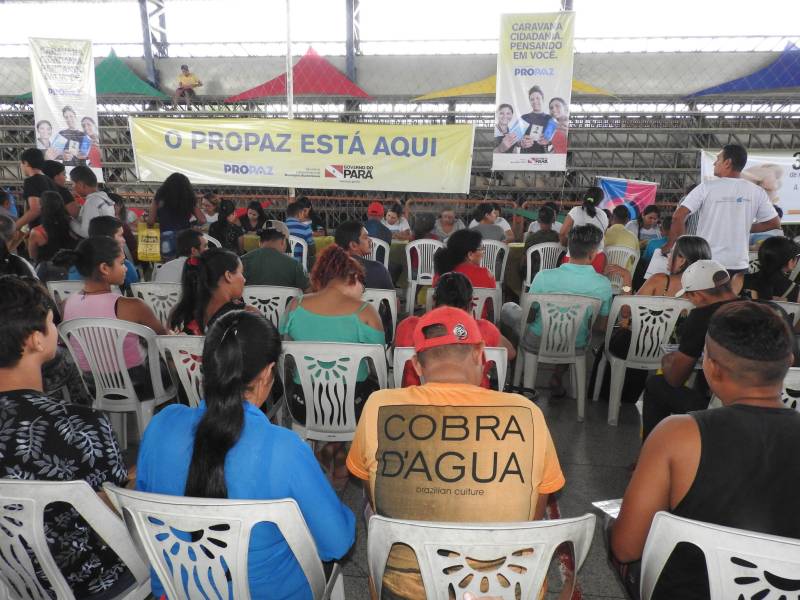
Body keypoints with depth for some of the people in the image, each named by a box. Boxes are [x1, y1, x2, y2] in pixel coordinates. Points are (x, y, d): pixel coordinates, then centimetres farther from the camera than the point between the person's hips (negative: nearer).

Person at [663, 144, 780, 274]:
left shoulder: (706, 188, -7)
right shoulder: (756, 191, 2)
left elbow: (678, 216, -14)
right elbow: (774, 222, 8)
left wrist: (671, 243, -2)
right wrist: (746, 228, 18)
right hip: (739, 265, 3)